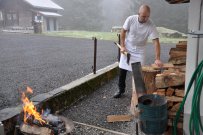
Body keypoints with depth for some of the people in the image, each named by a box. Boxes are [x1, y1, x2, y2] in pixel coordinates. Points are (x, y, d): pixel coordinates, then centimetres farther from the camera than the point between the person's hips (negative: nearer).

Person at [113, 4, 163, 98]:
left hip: (139, 51, -1)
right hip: (127, 49, 1)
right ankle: (121, 90, 24)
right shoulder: (131, 19, -18)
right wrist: (122, 46, -12)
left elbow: (156, 42, -25)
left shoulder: (151, 26, -21)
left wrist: (157, 59, -34)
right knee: (122, 70, 6)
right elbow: (123, 31, -6)